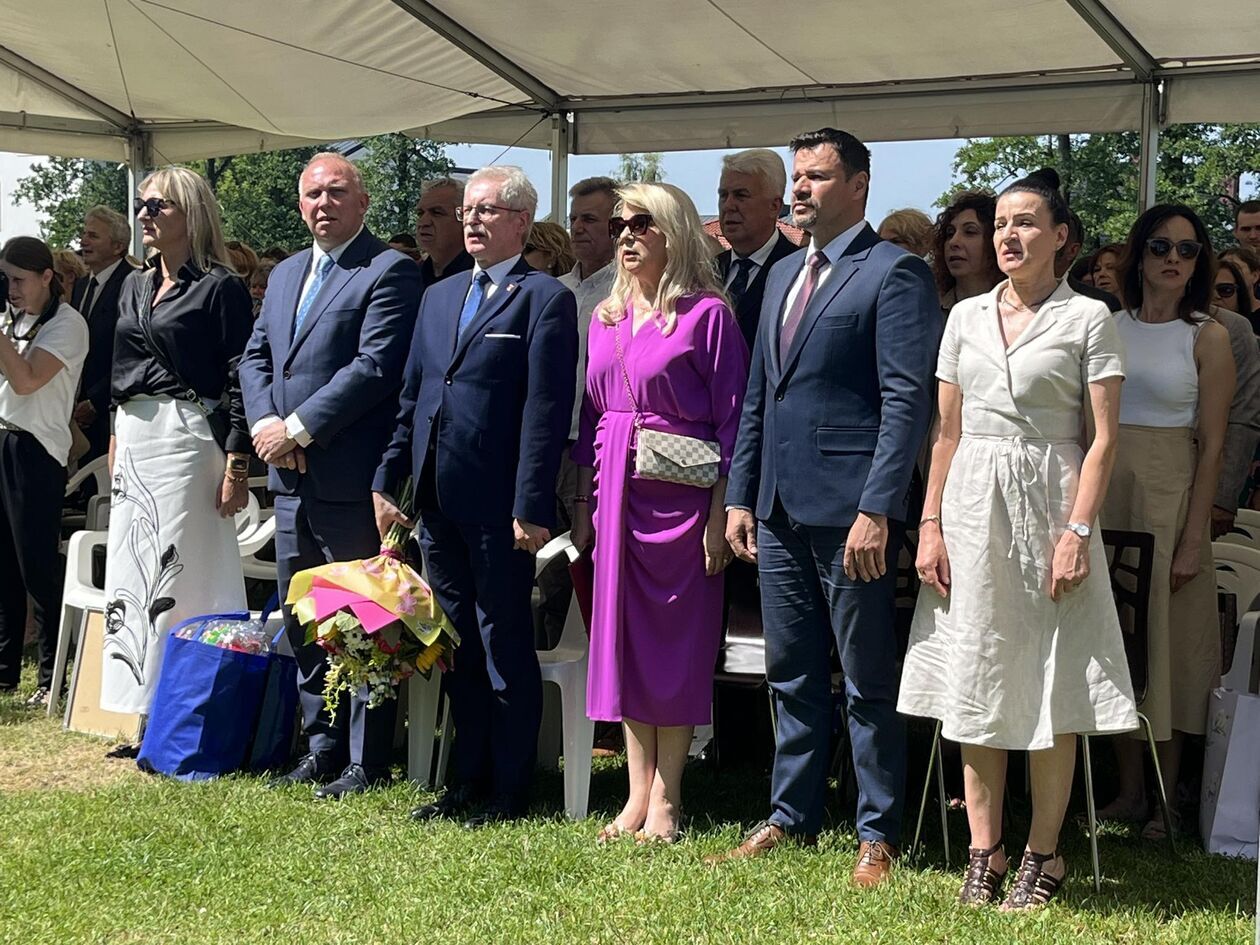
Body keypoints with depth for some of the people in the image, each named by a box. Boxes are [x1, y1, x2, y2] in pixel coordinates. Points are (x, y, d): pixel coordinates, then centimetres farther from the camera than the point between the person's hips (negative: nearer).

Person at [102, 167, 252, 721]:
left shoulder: (220, 287, -6)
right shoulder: (134, 287, 16)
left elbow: (240, 379, -10)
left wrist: (237, 465, -15)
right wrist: (114, 441, 16)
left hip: (186, 437, -8)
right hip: (133, 441, 8)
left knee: (183, 571, -6)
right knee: (133, 568, 7)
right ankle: (148, 719, 15)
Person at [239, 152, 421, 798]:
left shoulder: (389, 271, -8)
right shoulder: (285, 274, 18)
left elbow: (376, 366, -17)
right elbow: (255, 357, 16)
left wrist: (298, 428, -16)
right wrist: (266, 422, -3)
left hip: (350, 478, -8)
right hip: (292, 479, 8)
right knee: (302, 621, 14)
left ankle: (365, 763, 9)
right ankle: (322, 749, 26)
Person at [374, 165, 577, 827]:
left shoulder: (544, 298, -6)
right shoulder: (439, 297, 17)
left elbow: (547, 409, -13)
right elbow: (412, 396, 19)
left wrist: (532, 507, -18)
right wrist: (387, 480, 12)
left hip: (497, 505, -7)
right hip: (438, 501, 7)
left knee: (505, 648, 3)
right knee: (459, 647, 14)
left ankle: (508, 791, 13)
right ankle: (467, 781, 25)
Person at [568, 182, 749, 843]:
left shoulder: (707, 314, -5)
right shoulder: (606, 319, 13)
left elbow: (731, 420, -7)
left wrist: (721, 513, -12)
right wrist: (584, 503, 11)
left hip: (678, 494, -6)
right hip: (615, 492, 6)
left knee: (676, 639, 0)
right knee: (622, 635, 7)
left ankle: (665, 799, 8)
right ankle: (637, 792, 16)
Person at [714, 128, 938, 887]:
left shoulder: (895, 273, -7)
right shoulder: (783, 276, 18)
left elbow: (908, 399, -14)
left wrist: (876, 509, -20)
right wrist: (740, 495, 13)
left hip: (850, 510, -7)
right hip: (781, 510, 8)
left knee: (868, 683, 3)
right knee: (793, 676, 15)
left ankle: (879, 835, 15)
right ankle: (791, 816, 26)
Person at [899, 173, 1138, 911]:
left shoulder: (1088, 319, -1)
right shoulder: (967, 317, 10)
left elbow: (1103, 438, -6)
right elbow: (947, 430, 11)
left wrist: (1077, 532, -15)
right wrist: (931, 525, 3)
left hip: (1048, 499, -4)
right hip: (973, 503, 4)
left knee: (1051, 683, 1)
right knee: (976, 679, 6)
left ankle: (1044, 853, 12)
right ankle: (985, 849, 14)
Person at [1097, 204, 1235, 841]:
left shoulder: (1206, 338, -2)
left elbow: (1212, 445, -4)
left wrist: (1194, 537, -11)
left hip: (1170, 497, -3)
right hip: (1105, 494, 3)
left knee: (1168, 638, 2)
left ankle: (1167, 797, 12)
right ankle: (1128, 789, 17)